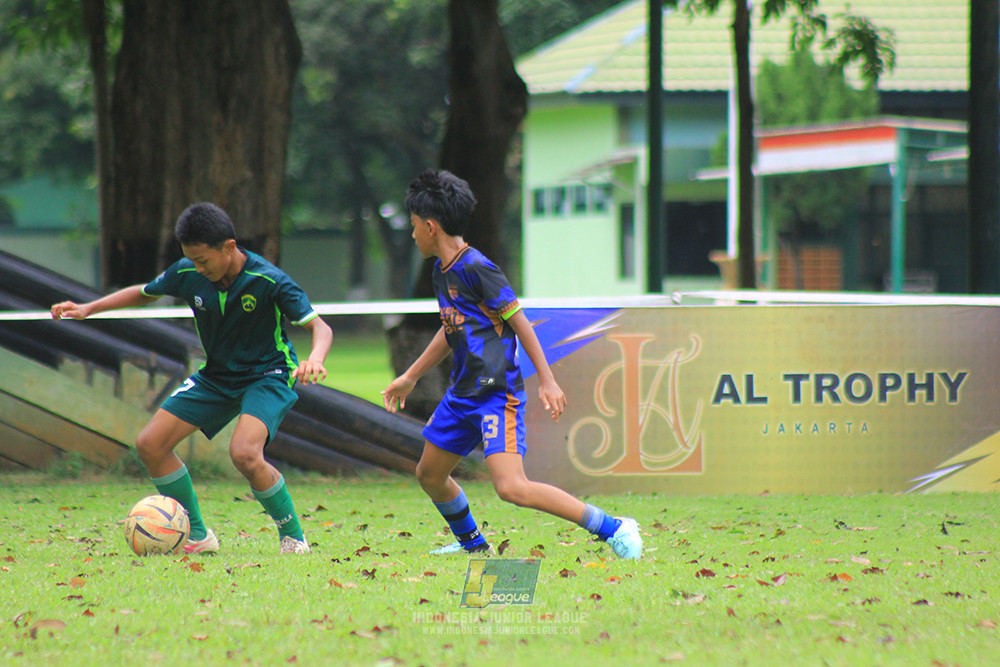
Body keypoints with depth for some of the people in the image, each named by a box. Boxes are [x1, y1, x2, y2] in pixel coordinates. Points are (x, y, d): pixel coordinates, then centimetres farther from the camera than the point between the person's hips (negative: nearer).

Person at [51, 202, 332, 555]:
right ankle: (196, 535, 11)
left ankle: (293, 536, -11)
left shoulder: (269, 281, -25)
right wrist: (88, 309, 0)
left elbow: (319, 326, -25)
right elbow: (145, 293, 10)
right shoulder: (187, 275, -10)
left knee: (244, 453, -32)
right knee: (150, 445, -4)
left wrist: (315, 359, -48)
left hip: (267, 376, -6)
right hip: (216, 375, 6)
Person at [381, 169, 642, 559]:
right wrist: (410, 377, 32)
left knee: (511, 487, -22)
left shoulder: (476, 268, -16)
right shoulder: (442, 271, 12)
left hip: (498, 392, -10)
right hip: (463, 393, 10)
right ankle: (472, 543, 41)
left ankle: (613, 530, -17)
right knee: (429, 475, 18)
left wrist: (547, 381, -16)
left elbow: (518, 322, -14)